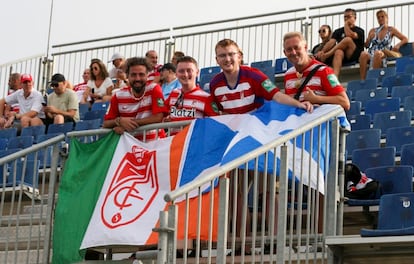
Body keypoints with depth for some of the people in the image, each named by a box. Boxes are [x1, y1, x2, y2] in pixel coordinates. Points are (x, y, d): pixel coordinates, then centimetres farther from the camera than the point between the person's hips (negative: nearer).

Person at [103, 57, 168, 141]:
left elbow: (158, 118, -10)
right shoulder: (118, 96, 5)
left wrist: (131, 122, -13)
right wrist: (119, 120, -15)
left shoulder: (154, 89, -3)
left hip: (154, 141, -2)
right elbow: (106, 124, 6)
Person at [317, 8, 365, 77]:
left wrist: (346, 24, 5)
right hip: (343, 58, 2)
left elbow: (349, 35, -13)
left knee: (348, 39, -29)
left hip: (355, 56, -2)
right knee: (338, 52, -35)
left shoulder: (359, 31, 11)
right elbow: (331, 42, 4)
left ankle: (326, 55, -28)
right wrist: (322, 51, -15)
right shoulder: (338, 31, 23)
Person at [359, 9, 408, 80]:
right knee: (363, 54, -36)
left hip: (383, 56, -2)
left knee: (377, 53, -40)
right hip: (371, 55, 2)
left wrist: (398, 45, -9)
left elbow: (405, 39, 10)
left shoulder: (391, 30, 13)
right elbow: (366, 46, 17)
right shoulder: (373, 31, 19)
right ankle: (362, 81, -41)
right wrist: (369, 38, -3)